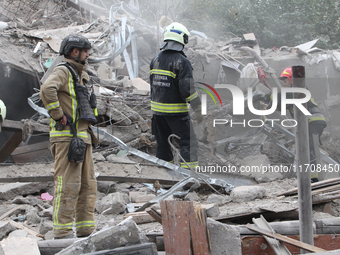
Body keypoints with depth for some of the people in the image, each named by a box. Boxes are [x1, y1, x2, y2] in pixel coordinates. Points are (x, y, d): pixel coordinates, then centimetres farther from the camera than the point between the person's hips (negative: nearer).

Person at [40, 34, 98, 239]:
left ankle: (86, 229, 15)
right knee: (68, 184, -11)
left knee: (88, 183, 10)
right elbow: (47, 89, -30)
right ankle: (63, 231, -10)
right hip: (66, 137, -10)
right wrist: (58, 115, -24)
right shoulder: (63, 71, -9)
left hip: (83, 136, 10)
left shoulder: (81, 75, 21)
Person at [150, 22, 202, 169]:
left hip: (157, 109, 7)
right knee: (188, 141, -3)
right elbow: (187, 88, -18)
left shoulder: (156, 60, 9)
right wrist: (198, 109, -11)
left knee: (162, 142, 15)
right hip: (176, 111, -7)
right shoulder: (181, 61, -14)